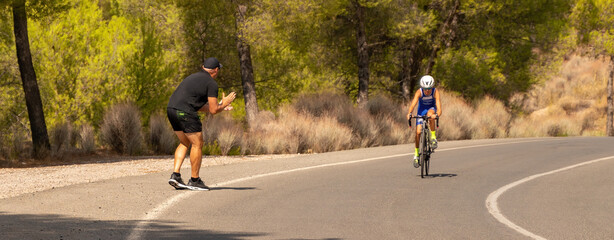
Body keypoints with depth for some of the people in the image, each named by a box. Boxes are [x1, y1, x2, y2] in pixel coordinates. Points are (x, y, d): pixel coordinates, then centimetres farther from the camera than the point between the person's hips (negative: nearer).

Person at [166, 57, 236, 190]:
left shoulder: (194, 78, 26)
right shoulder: (211, 83, -1)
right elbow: (213, 110, -3)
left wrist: (219, 106, 33)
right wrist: (224, 104, 16)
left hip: (171, 109, 9)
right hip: (185, 112, -9)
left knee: (184, 143, 21)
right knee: (197, 144, 3)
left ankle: (175, 175, 10)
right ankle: (194, 181, 8)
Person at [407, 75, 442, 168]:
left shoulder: (435, 92, -28)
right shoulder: (419, 92, -26)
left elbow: (438, 105, -38)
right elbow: (413, 103, -38)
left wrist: (437, 114, -59)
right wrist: (409, 113, -57)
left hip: (431, 109, -1)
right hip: (421, 110, 1)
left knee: (430, 114, -38)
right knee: (418, 132, -13)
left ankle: (433, 137, -24)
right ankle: (416, 154, 4)